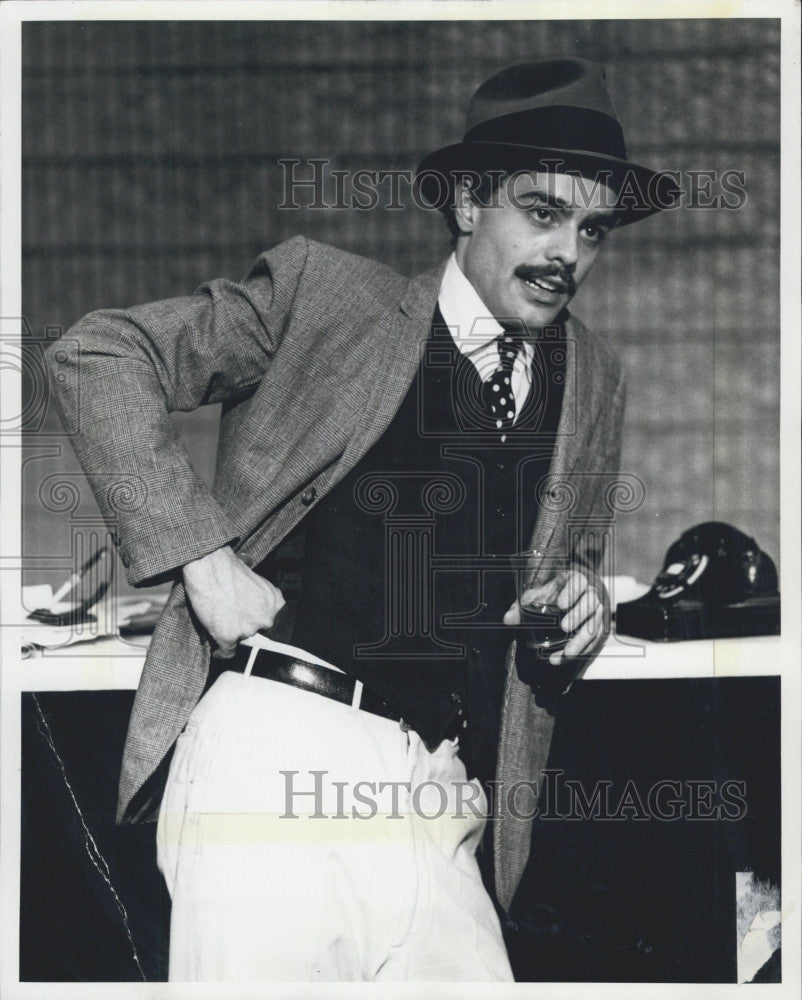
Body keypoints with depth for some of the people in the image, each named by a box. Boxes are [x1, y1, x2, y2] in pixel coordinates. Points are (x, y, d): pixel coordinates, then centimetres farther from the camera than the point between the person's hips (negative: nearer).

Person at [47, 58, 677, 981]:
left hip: (438, 810, 5)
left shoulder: (593, 381, 18)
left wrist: (581, 593, 8)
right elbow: (95, 357, 1)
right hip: (277, 759, -4)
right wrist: (197, 551, -7)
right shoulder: (323, 294, 3)